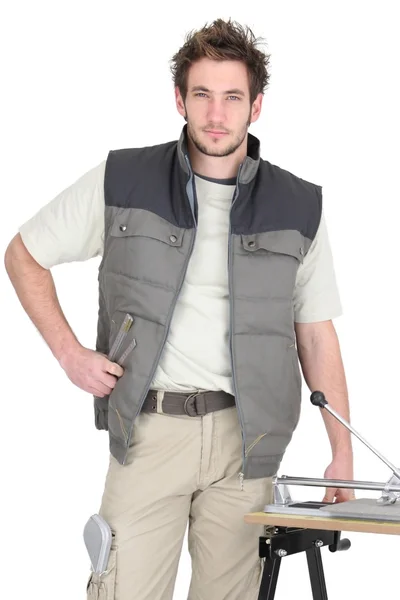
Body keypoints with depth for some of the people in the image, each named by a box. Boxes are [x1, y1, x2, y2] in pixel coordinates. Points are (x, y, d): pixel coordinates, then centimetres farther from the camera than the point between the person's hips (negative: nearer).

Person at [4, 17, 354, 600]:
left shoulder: (298, 207, 5)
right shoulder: (121, 181, 0)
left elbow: (316, 336, 10)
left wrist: (342, 454, 6)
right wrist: (70, 352, 0)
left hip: (245, 438, 2)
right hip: (150, 430, -1)